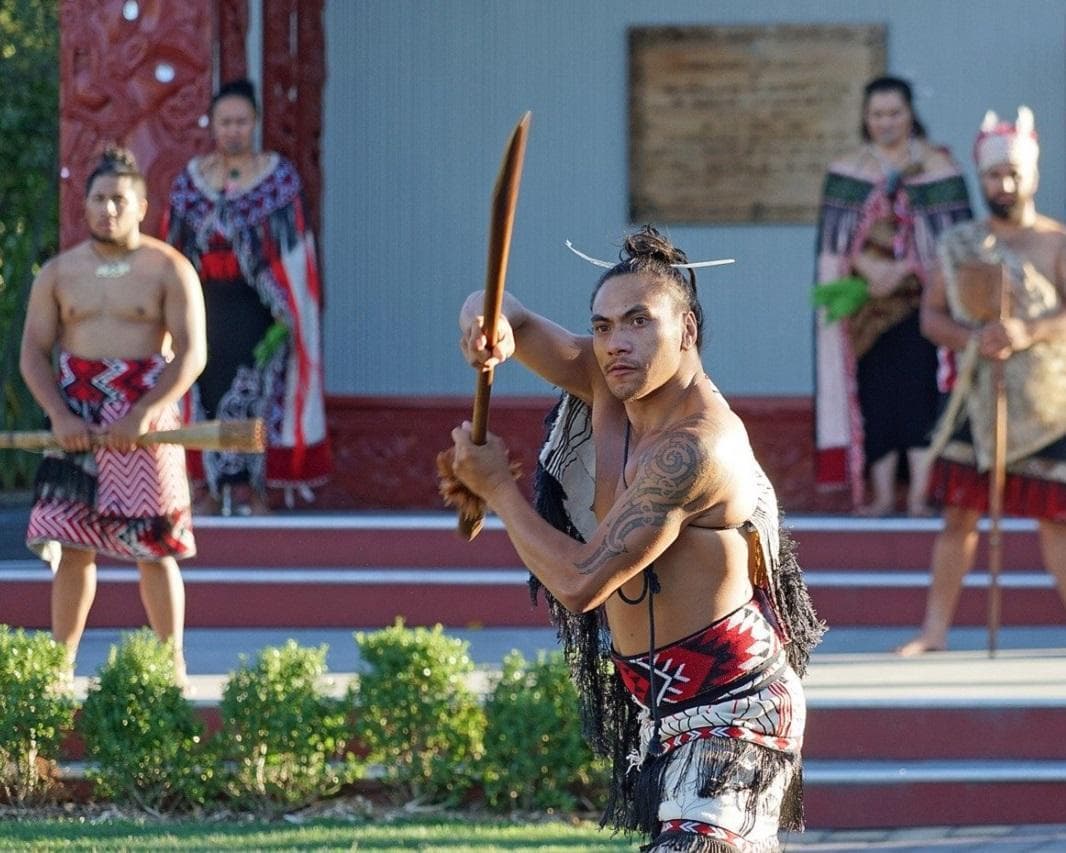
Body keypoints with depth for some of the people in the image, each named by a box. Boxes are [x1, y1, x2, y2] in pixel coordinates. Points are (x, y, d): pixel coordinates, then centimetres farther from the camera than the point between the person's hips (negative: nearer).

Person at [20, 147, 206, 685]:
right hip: (76, 426, 3)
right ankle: (60, 664, 4)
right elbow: (34, 353, 6)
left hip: (145, 422, -3)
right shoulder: (59, 273, 9)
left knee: (154, 550, -2)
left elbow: (192, 354, -7)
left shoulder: (168, 270, 0)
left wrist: (143, 414, -19)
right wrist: (60, 416, -11)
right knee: (72, 546, 0)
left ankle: (173, 664, 6)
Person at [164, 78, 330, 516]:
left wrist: (286, 313, -8)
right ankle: (212, 485, 8)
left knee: (254, 390, -5)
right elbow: (174, 248, 10)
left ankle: (251, 486, 1)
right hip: (206, 304, 3)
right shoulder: (191, 179, 8)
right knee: (208, 390, 2)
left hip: (256, 304, -3)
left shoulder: (279, 177, -1)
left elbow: (294, 249, -2)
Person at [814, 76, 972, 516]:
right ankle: (882, 493, 3)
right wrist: (870, 269, -17)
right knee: (875, 393, -1)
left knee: (919, 391, -8)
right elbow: (837, 235, 1)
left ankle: (919, 495, -7)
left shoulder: (938, 167, 1)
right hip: (867, 300, 2)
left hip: (922, 298, -2)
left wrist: (902, 270, -15)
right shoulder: (847, 170, 8)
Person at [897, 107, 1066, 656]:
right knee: (959, 512, 1)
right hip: (978, 398, 2)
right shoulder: (960, 245, 8)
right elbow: (931, 315, 6)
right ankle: (935, 628, 5)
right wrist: (974, 339, -13)